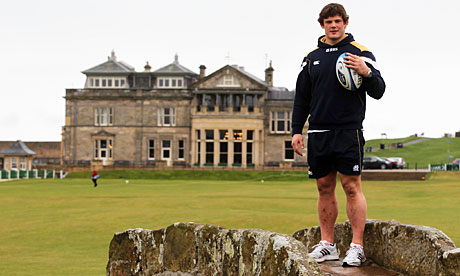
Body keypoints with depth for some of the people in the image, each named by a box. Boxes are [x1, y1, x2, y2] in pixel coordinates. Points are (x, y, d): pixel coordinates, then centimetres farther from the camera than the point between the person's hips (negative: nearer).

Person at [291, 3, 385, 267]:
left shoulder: (360, 53, 2)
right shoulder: (312, 57, 14)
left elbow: (378, 92, -2)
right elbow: (301, 97, 18)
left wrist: (367, 73, -22)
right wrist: (297, 130, 11)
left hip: (348, 131, -4)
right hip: (319, 132, 4)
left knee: (352, 187, -6)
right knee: (325, 188, 8)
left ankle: (357, 246, -3)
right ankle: (327, 244, 15)